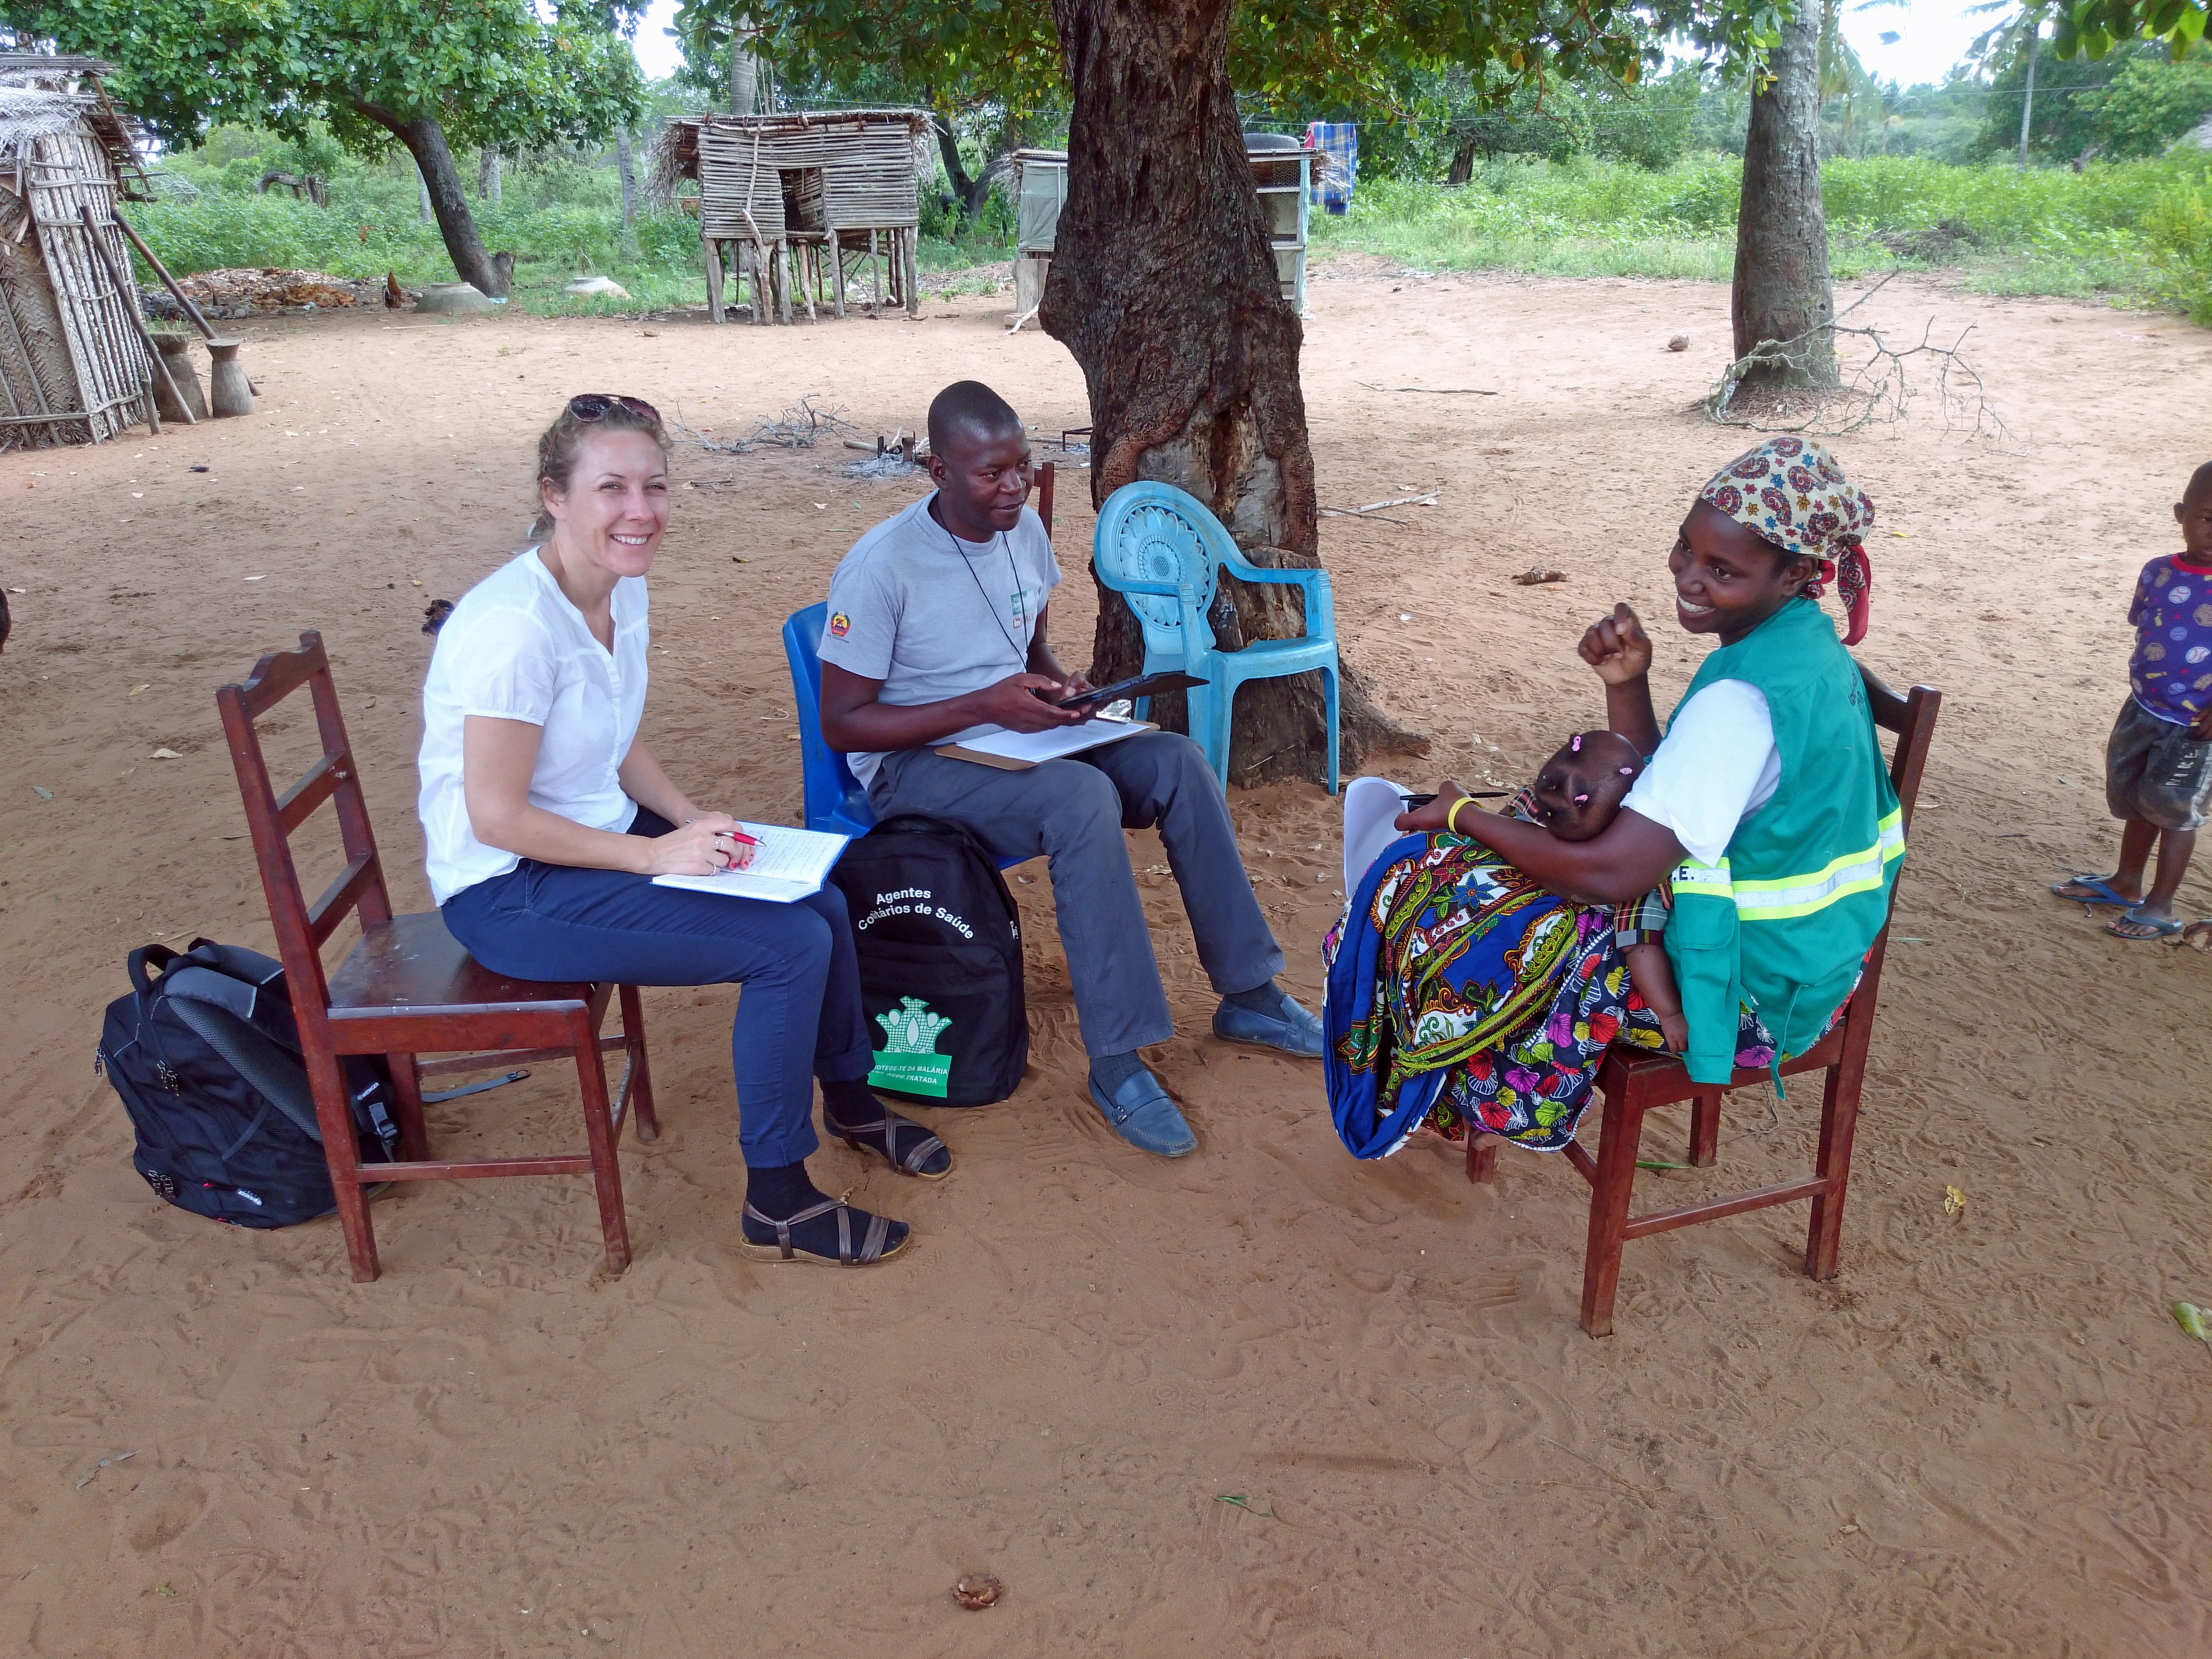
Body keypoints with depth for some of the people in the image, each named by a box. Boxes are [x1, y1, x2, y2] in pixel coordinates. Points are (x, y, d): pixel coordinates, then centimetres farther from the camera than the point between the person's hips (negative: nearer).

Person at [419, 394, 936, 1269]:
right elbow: (499, 817, -24)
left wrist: (696, 823, -3)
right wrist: (659, 852, -21)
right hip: (509, 890, -9)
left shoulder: (624, 589, 1)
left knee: (821, 905, 2)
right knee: (791, 946, -18)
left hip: (601, 834, 9)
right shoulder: (516, 625, -26)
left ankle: (848, 1099, 29)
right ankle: (776, 1205, -2)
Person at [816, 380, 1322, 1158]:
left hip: (1014, 737, 7)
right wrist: (984, 705, -25)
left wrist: (1062, 685, -7)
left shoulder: (1025, 530, 3)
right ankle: (1117, 1065, -27)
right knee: (1084, 797, -35)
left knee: (1178, 761, -16)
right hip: (915, 765, -7)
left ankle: (1248, 995, -5)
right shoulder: (880, 568, -18)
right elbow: (841, 724, -17)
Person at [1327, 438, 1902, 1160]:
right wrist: (1626, 685, -10)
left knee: (1428, 892, -3)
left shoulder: (1746, 697, -30)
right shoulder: (1805, 646, 1)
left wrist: (1466, 817, -15)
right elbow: (1657, 802, 6)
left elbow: (1608, 874, -30)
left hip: (1745, 987, -10)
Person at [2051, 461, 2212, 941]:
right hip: (2143, 709, 5)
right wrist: (2145, 683, 7)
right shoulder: (2158, 572, -3)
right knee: (2133, 799, 18)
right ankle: (2126, 883, 37)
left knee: (2173, 808, 5)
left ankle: (2161, 905, 19)